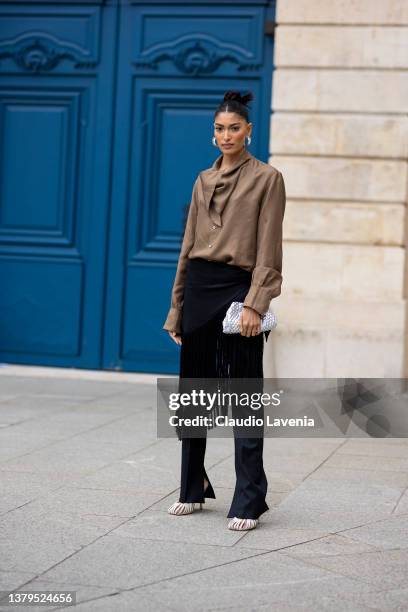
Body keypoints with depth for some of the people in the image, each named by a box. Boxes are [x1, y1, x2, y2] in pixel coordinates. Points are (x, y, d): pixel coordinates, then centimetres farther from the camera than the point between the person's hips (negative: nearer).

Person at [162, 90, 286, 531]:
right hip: (198, 288, 6)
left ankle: (248, 502, 0)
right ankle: (193, 489, 23)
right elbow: (188, 246, 15)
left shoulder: (267, 178, -2)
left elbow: (268, 249, -8)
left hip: (237, 290, -6)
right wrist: (177, 308, 12)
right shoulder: (204, 181, 14)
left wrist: (255, 303, -17)